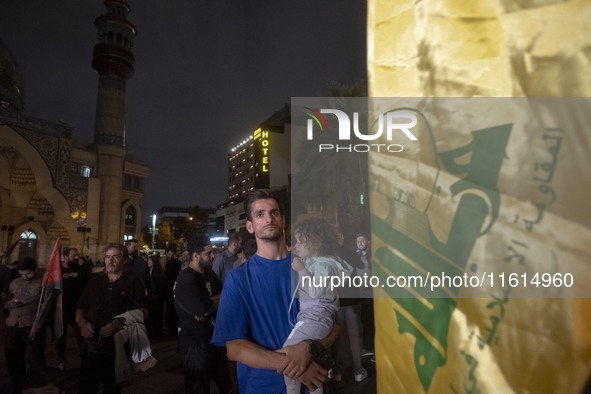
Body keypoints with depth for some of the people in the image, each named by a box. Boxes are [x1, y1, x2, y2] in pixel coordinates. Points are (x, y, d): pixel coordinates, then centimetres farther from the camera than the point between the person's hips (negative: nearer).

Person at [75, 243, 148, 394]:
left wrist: (118, 325, -23)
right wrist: (83, 322, -8)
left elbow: (142, 311, -10)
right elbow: (80, 309, 14)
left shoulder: (133, 283, -3)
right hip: (91, 347, 3)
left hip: (118, 349, -3)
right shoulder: (95, 282, 11)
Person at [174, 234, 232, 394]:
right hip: (196, 342, -8)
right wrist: (219, 300, -12)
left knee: (223, 378, 22)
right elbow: (204, 309, -32)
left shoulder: (209, 273, 6)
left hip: (213, 336, 8)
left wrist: (209, 303, -20)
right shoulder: (186, 279, -21)